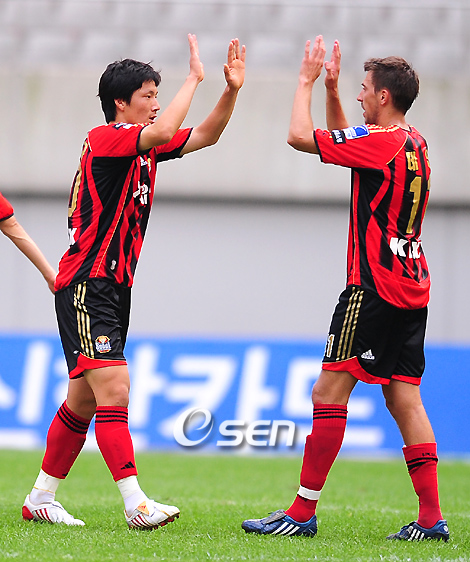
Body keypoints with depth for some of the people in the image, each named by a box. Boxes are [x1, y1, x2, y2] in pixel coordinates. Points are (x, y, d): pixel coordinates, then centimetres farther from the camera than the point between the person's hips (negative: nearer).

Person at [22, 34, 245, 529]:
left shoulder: (143, 145, 14)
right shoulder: (104, 138, -13)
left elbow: (205, 135, 17)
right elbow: (162, 131, -30)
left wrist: (231, 89, 2)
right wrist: (194, 78, -20)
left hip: (113, 289, 10)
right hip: (86, 287, -10)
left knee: (82, 402, 12)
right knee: (113, 391, -16)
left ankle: (40, 500, 20)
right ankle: (136, 504, -22)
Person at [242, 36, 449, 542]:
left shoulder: (379, 140, -14)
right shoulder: (415, 143, 13)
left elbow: (300, 136, -13)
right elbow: (341, 138, 30)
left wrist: (307, 81, 0)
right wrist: (330, 88, 22)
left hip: (374, 287, -9)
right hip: (412, 291, 9)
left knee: (329, 392, -6)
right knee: (404, 399, 8)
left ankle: (303, 513, -6)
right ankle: (431, 518, 3)